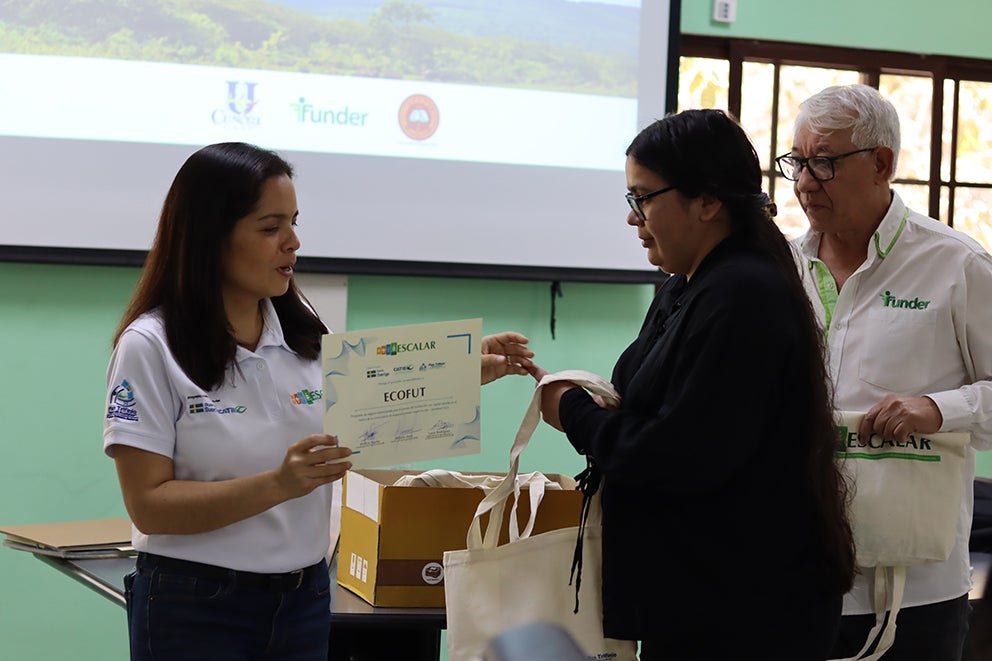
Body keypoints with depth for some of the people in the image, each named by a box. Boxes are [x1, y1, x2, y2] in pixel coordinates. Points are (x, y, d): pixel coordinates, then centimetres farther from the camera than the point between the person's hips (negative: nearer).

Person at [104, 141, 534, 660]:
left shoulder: (305, 336, 3)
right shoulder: (150, 346, -10)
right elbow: (149, 505, -16)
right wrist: (278, 485, -27)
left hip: (305, 600, 4)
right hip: (196, 610, -4)